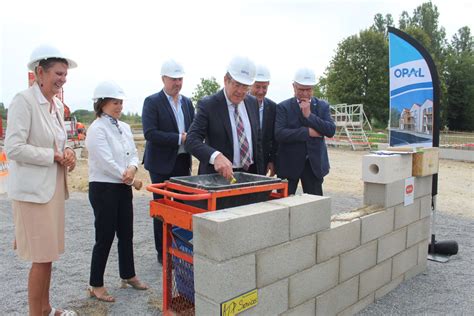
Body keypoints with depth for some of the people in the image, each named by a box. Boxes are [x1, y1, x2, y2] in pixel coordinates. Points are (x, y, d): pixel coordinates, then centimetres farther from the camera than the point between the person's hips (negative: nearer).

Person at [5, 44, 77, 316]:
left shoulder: (58, 104, 10)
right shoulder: (24, 101, -13)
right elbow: (14, 148, -20)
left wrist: (67, 151, -1)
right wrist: (55, 156, -16)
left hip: (54, 187, 8)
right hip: (33, 189, -8)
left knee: (49, 253, 16)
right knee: (42, 257, 0)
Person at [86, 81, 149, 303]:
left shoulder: (124, 127, 9)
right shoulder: (97, 129, -14)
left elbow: (133, 153, 8)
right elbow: (106, 162, -20)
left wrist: (132, 169, -14)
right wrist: (128, 178, -11)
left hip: (123, 187, 7)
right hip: (103, 188, -7)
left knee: (126, 234, 15)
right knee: (105, 237, 1)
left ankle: (128, 276, 33)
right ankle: (95, 285, 18)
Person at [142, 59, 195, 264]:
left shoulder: (187, 102, 12)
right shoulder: (152, 102, -6)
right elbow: (150, 133, -17)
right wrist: (179, 138, -20)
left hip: (183, 162, 5)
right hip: (162, 163, -5)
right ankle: (163, 252, 17)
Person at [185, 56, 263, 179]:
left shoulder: (253, 103, 7)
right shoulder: (207, 105, -11)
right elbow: (191, 140, -20)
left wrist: (261, 173, 11)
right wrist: (216, 156, -37)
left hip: (251, 173, 5)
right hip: (220, 174, -5)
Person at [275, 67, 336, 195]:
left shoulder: (323, 106, 6)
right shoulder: (283, 107, -2)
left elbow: (331, 131, -6)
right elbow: (279, 134, -15)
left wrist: (309, 115, -14)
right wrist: (307, 132, -17)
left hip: (314, 163, 2)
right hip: (289, 164, -2)